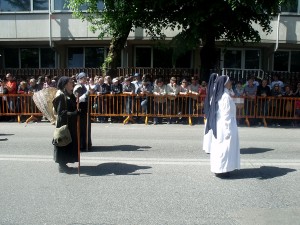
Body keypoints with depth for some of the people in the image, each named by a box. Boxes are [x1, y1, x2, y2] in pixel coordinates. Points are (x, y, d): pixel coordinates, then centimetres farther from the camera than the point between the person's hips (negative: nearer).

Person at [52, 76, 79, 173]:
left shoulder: (70, 94, 10)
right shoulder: (61, 96, -16)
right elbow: (60, 112, -21)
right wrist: (74, 113, -29)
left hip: (71, 124, 9)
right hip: (64, 124, -9)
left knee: (70, 142, 14)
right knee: (64, 142, 0)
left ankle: (63, 163, 26)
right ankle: (61, 165, 13)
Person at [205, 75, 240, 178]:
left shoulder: (218, 95, 8)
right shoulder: (226, 96, -19)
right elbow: (226, 115, -22)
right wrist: (228, 129, -20)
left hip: (219, 126, 9)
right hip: (225, 127, -9)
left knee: (219, 147, 14)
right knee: (225, 148, 0)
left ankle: (219, 169, 23)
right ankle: (222, 170, 9)